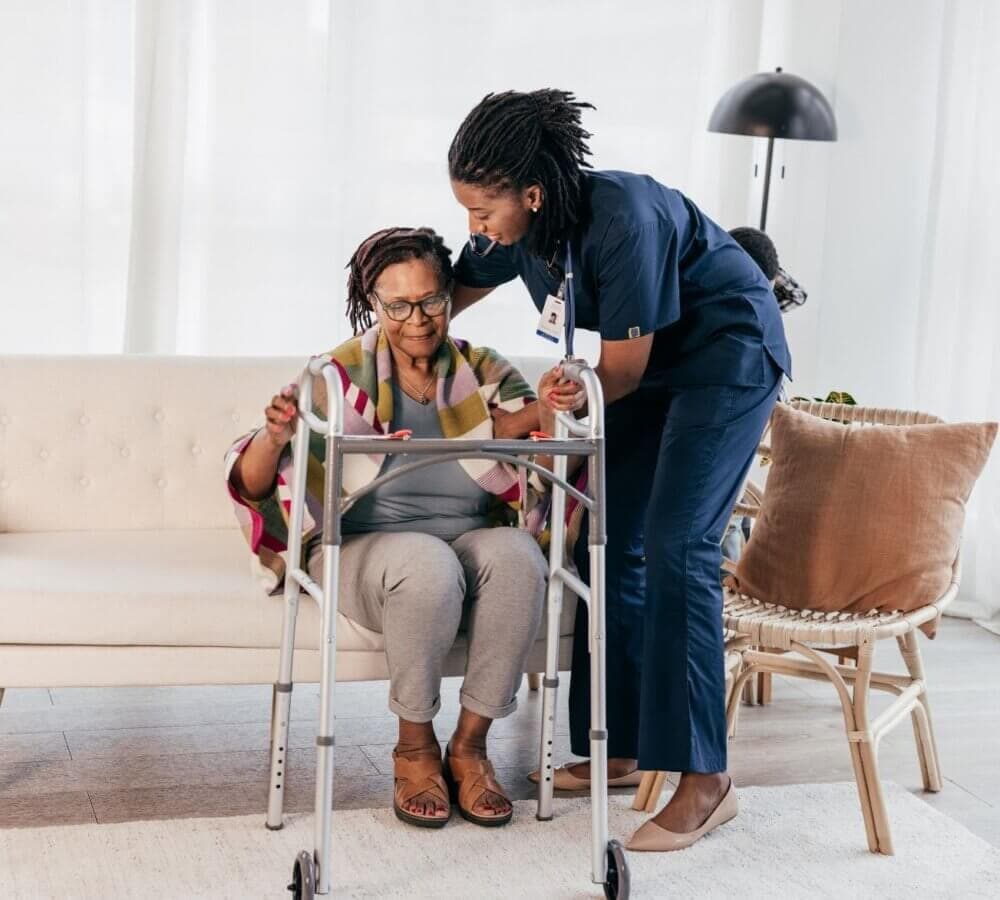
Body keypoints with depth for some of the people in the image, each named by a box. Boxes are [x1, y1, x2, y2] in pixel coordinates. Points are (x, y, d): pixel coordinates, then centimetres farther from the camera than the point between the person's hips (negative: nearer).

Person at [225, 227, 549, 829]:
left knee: (517, 555, -32)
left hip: (472, 542, 2)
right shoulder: (342, 377, -2)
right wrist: (276, 438, -30)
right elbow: (250, 486, -7)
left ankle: (470, 744, -14)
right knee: (428, 566, -36)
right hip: (367, 547, -2)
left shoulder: (484, 374, 4)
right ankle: (415, 746, -12)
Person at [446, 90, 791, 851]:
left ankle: (707, 779, -15)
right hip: (649, 367, 8)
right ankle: (617, 747, 11)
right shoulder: (519, 227, -10)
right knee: (608, 544, 2)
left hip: (727, 357, -8)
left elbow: (622, 367, -25)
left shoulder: (623, 218, -32)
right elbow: (458, 291, 9)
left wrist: (574, 399, -35)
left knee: (675, 545, -18)